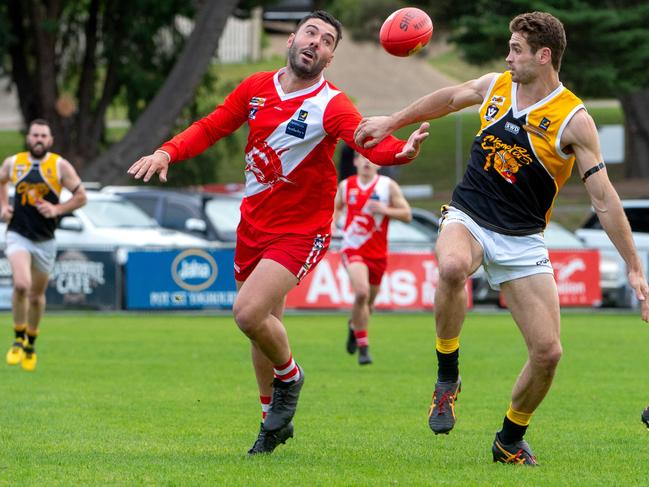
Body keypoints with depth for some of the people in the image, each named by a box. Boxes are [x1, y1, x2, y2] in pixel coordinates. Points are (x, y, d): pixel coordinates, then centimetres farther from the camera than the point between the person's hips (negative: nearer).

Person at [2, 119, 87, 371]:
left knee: (37, 295, 12)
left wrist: (57, 209, -14)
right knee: (21, 285, -23)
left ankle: (31, 344, 34)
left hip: (45, 241, 1)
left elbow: (81, 196, 0)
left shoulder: (60, 166, -4)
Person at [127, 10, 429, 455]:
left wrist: (401, 150, -54)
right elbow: (211, 127, 11)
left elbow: (370, 142, -33)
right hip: (254, 223, 6)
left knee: (248, 313, -22)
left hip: (300, 230, -6)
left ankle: (289, 375, 8)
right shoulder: (257, 89, 1)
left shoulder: (331, 105, -16)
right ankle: (275, 419, 34)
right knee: (266, 322, 15)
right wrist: (168, 152, -5)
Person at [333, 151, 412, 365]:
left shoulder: (388, 186, 0)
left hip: (378, 253, 2)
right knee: (362, 292, -25)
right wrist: (332, 222, 1)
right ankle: (363, 347, -14)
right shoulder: (345, 186, 5)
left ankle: (355, 324, 49)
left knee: (369, 301, 12)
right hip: (353, 249, -2)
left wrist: (384, 210, -17)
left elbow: (407, 214, -1)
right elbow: (336, 207, 22)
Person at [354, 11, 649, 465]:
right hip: (468, 218, 1)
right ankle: (447, 378, -15)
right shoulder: (495, 86, 1)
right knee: (452, 267, -37)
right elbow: (448, 98, 24)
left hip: (522, 240, -1)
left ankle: (510, 441, 18)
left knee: (548, 351, -9)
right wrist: (391, 122, 29)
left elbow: (604, 198, -12)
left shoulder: (574, 120, -12)